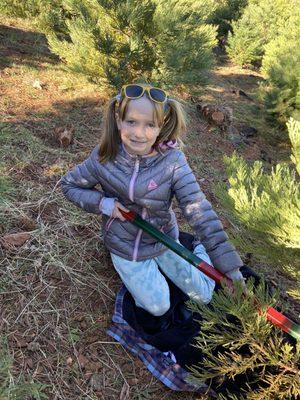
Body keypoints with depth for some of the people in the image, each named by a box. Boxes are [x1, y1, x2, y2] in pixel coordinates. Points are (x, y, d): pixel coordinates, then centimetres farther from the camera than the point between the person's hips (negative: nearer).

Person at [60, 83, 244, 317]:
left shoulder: (172, 159, -25)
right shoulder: (103, 158, -19)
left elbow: (200, 211, -30)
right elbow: (69, 185, -2)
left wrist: (230, 267, -34)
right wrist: (102, 203, -21)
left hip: (164, 241, 0)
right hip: (124, 247, 0)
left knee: (204, 295, 12)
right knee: (158, 307, 7)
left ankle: (200, 250, 40)